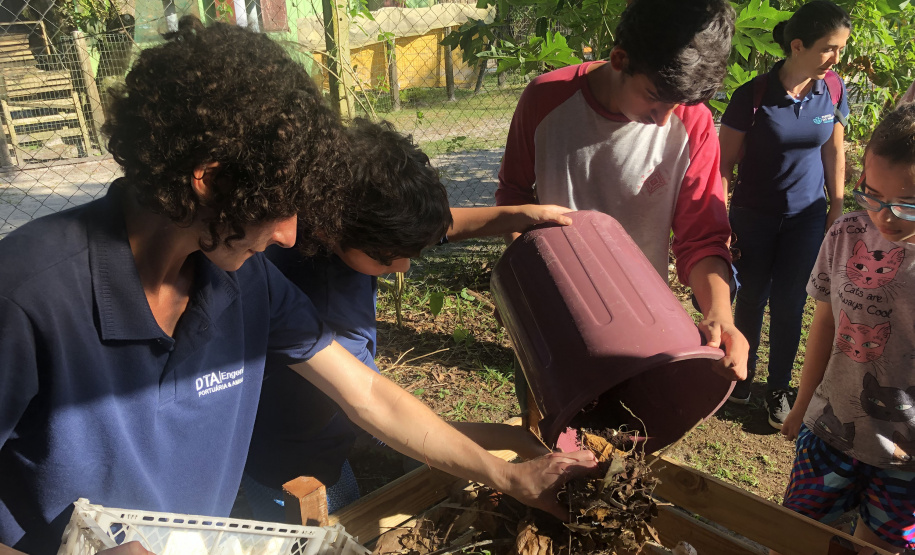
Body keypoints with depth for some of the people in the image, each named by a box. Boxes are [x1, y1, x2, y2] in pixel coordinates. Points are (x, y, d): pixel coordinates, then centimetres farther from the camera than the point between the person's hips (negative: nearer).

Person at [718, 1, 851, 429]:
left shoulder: (833, 90, -6)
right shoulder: (753, 96, -18)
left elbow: (834, 150, 7)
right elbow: (724, 162, -12)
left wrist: (837, 207, 9)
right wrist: (720, 224, -12)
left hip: (806, 217, 3)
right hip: (754, 217, -2)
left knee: (789, 304, 9)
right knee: (751, 298, 11)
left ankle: (778, 389, 28)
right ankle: (741, 377, 33)